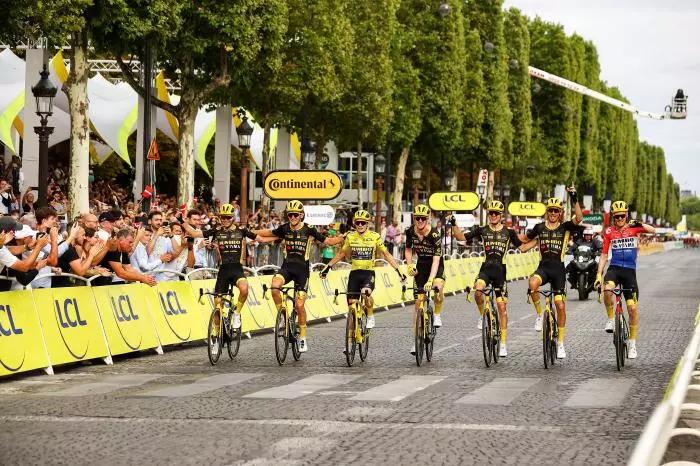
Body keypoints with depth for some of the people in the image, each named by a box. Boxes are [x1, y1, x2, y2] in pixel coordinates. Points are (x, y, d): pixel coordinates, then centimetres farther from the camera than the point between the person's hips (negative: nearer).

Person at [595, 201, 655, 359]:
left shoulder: (633, 228, 3)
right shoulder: (609, 232, 5)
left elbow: (653, 231, -12)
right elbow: (604, 256, 7)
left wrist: (639, 224, -28)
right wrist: (598, 275, -2)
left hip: (630, 270, 0)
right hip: (614, 268, 0)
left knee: (633, 308, -4)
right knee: (607, 290, -34)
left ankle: (632, 343, 9)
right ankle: (611, 319, -10)